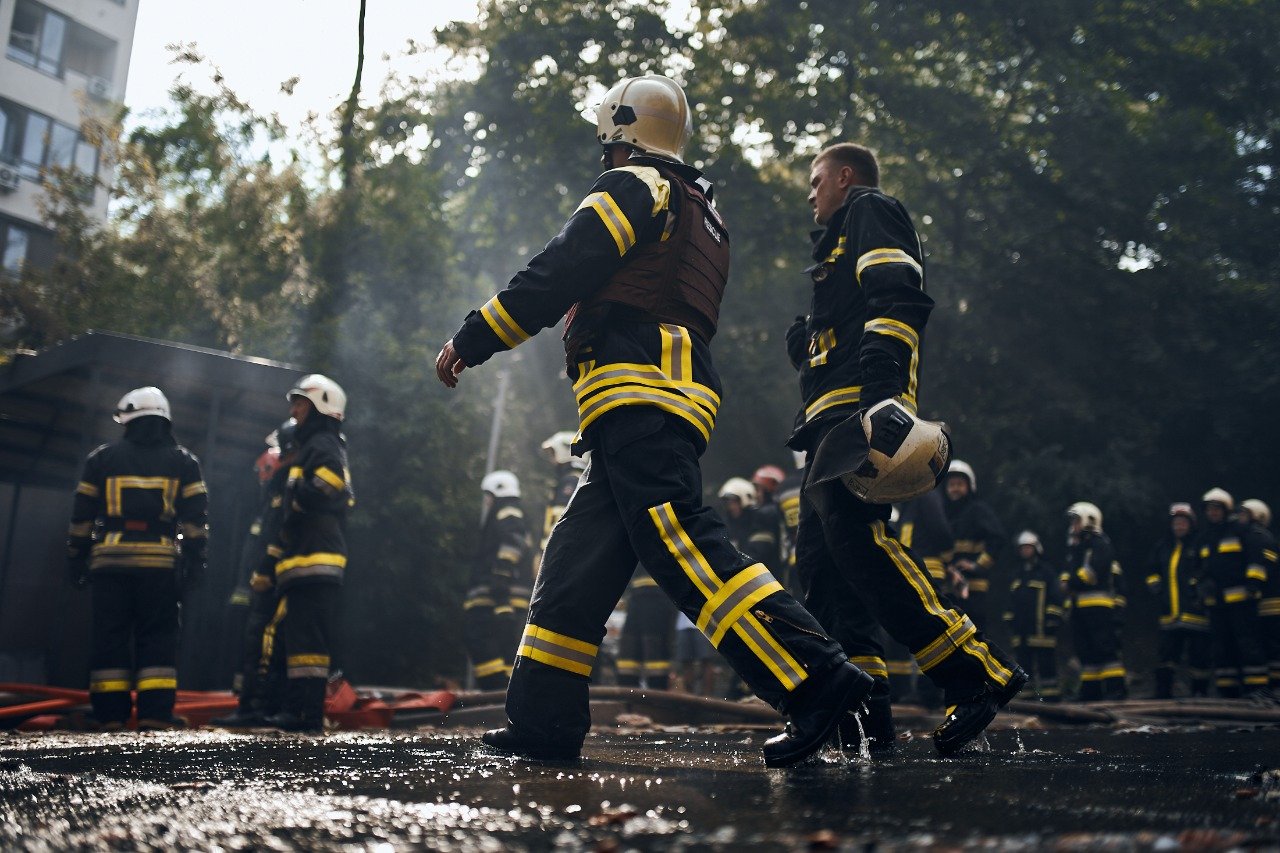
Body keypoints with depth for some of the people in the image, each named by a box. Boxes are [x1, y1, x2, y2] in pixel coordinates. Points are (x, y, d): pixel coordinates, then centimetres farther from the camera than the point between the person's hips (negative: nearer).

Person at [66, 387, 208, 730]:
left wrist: (76, 559, 13)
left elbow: (82, 515, 8)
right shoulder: (183, 461, 10)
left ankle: (110, 713, 3)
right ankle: (155, 711, -7)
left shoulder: (102, 458, 10)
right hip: (160, 561, 0)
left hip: (110, 560, 0)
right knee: (157, 637, 2)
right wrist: (193, 560, 2)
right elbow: (195, 516, 2)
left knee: (110, 637, 5)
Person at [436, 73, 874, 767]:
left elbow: (556, 276, -7)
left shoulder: (634, 185, 3)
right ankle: (543, 721, 10)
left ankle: (817, 680, -25)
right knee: (578, 560, 9)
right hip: (683, 393, 10)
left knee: (681, 545, -19)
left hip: (638, 395, -10)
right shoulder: (702, 213, 31)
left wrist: (470, 340, -2)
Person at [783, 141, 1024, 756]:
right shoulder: (841, 241, 36)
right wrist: (815, 422, 27)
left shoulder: (869, 212, 6)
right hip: (840, 417, 10)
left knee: (854, 538, -25)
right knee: (820, 560, 4)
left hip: (861, 406, -10)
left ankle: (978, 672, -24)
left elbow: (895, 296, -13)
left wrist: (881, 385, -26)